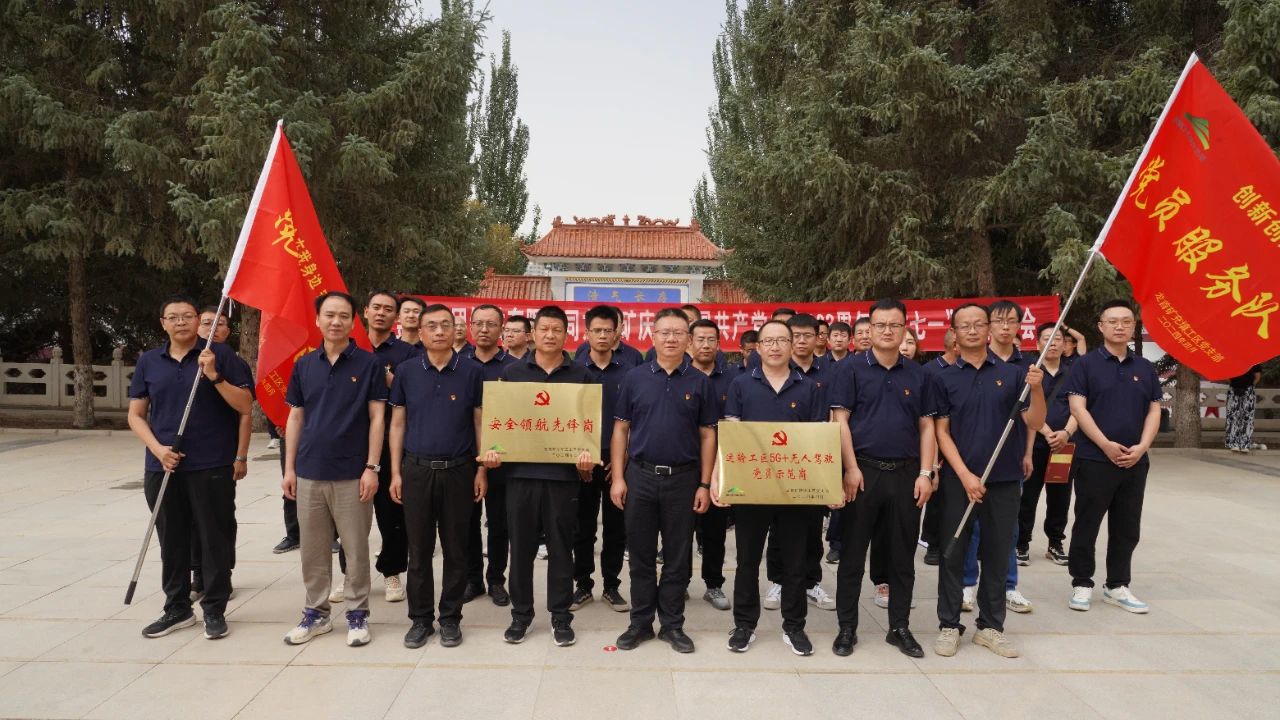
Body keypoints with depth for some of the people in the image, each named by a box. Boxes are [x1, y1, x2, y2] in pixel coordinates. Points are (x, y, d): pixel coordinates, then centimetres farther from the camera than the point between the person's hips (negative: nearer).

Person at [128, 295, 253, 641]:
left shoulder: (220, 355, -1)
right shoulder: (148, 361, 9)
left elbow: (245, 405, -6)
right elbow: (135, 415, 11)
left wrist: (214, 376, -18)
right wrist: (158, 448, -5)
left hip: (212, 467, -3)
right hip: (163, 467, 4)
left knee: (215, 539, 3)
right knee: (172, 541, 13)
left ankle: (214, 609, 15)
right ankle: (177, 608, 27)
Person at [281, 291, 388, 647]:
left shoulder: (369, 364, -3)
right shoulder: (304, 365, 7)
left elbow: (376, 418, -5)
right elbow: (295, 418, 11)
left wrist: (372, 467, -10)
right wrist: (289, 468, 7)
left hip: (352, 474, -3)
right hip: (309, 473, 4)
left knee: (356, 549, 5)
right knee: (313, 549, 12)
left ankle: (357, 614, 18)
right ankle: (316, 612, 26)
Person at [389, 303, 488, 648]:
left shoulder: (473, 371, -1)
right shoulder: (406, 370, 3)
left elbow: (480, 422, 2)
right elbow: (398, 423, 6)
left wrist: (481, 470, -2)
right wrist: (395, 472, 2)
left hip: (458, 471, -1)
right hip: (416, 470, 1)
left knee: (455, 549, 7)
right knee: (419, 550, 9)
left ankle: (451, 618, 20)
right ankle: (420, 618, 22)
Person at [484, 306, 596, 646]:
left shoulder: (580, 375, 5)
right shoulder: (513, 372, 8)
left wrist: (587, 452, -12)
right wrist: (493, 449, -7)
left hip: (564, 472, -1)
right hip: (521, 470, 1)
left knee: (561, 547, 7)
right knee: (521, 546, 9)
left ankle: (560, 616, 20)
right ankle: (521, 613, 23)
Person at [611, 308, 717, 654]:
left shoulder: (700, 382, 2)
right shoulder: (635, 378, 3)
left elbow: (708, 436, 3)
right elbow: (621, 429, 5)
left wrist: (705, 485, -2)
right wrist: (618, 478, -2)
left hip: (683, 479, 0)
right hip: (640, 475, 0)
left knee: (677, 557, 9)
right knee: (641, 554, 9)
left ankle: (672, 624, 22)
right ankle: (640, 622, 22)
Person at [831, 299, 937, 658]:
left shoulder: (918, 374, 8)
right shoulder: (852, 370, -1)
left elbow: (927, 426, 9)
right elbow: (841, 421, -5)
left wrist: (925, 473, 0)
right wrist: (851, 468, -12)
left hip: (906, 473, 3)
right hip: (863, 472, -3)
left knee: (903, 555, 11)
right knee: (853, 553, 5)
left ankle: (900, 627, 24)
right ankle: (847, 627, 16)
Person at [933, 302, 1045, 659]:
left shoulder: (1013, 373, 5)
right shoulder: (944, 378, 1)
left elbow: (1035, 423, -1)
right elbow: (942, 432, -3)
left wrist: (1037, 389, -19)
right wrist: (965, 475, -12)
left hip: (1005, 479, 2)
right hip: (959, 479, -1)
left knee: (997, 555, 10)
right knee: (953, 553, 5)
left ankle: (991, 626, 23)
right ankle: (948, 625, 16)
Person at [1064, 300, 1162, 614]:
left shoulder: (1145, 368, 11)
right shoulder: (1085, 364, -2)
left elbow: (1154, 411, 9)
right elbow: (1078, 408, -9)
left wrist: (1141, 447, -7)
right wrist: (1106, 445, -16)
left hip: (1135, 461, 4)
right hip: (1094, 459, -4)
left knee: (1127, 528, 11)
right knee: (1087, 524, 3)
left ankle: (1117, 585, 24)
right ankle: (1082, 584, 14)